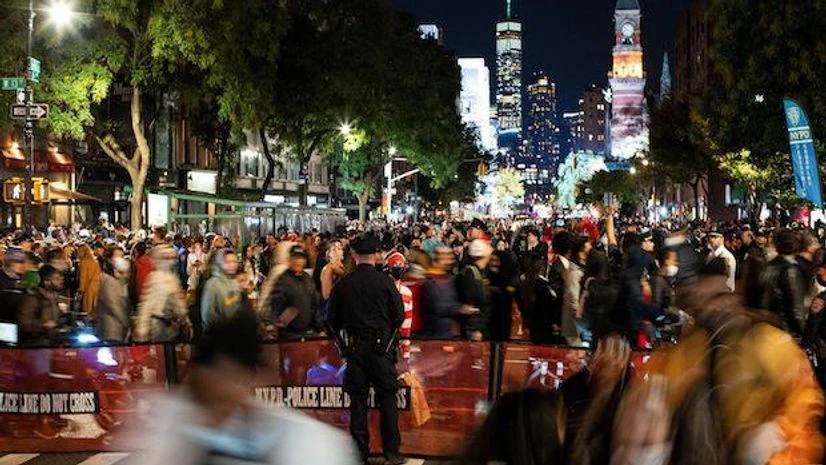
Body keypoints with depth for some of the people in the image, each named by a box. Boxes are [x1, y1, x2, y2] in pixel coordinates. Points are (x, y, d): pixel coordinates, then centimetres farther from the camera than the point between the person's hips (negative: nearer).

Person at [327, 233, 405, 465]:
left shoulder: (342, 284, -3)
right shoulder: (385, 281, -9)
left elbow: (333, 319, 5)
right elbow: (399, 315, -5)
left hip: (354, 348, 2)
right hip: (381, 347, -2)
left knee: (358, 400, 9)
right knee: (387, 398, 7)